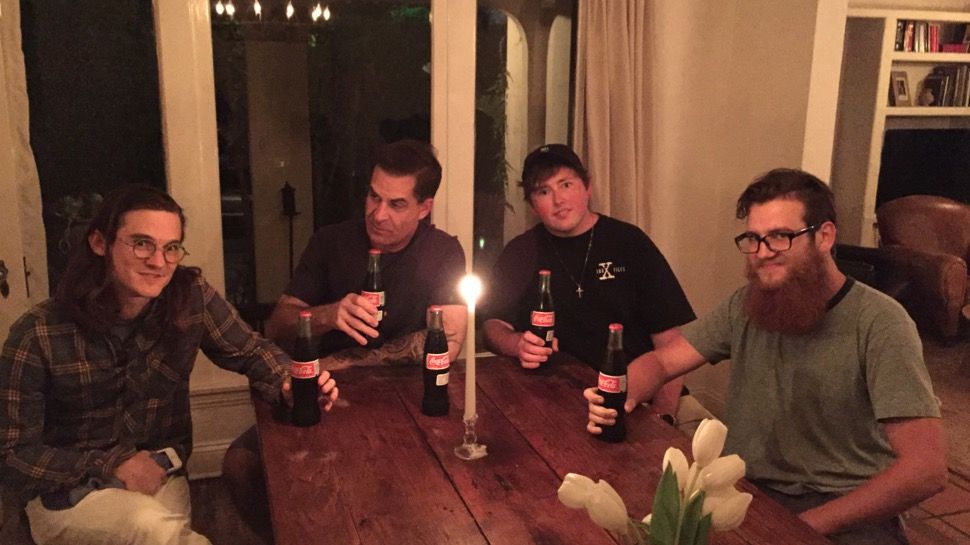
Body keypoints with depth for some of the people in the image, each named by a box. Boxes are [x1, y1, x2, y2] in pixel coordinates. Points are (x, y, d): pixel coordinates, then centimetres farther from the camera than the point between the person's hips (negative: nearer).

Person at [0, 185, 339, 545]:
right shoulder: (39, 335, -16)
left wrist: (289, 382, -18)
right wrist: (113, 466, -20)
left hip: (161, 477, 3)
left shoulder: (191, 296, -11)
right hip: (67, 491, -2)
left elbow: (250, 350, 3)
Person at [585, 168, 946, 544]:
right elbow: (661, 362, 6)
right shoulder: (746, 305, 3)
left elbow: (925, 469, -18)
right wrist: (619, 398, -17)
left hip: (843, 514, -3)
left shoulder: (879, 323, -13)